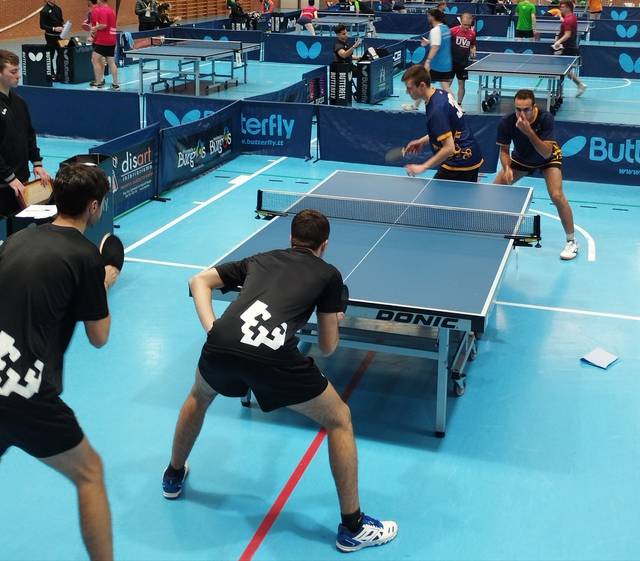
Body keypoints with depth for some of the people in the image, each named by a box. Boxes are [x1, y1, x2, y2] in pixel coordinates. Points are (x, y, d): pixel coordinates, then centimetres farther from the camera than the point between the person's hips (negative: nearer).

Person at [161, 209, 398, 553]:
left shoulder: (259, 260, 31)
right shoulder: (329, 274, 21)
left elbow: (198, 281, 27)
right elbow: (327, 347, 22)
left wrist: (212, 329, 16)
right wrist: (333, 319, 42)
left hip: (221, 347, 4)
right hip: (274, 359, -4)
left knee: (199, 397, 41)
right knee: (339, 420, 20)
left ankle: (174, 476, 57)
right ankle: (353, 527, 25)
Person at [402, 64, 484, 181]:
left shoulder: (437, 111, -26)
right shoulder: (441, 93, 3)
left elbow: (449, 148, -28)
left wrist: (423, 167, -25)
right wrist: (422, 141, 12)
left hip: (459, 165, -10)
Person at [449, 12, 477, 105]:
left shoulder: (472, 34, 1)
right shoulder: (453, 31, -11)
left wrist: (473, 51, -3)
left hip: (463, 63, 3)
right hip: (451, 61, -3)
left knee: (461, 83, 8)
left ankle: (459, 105, 18)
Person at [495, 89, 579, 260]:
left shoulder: (545, 118, -35)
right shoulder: (506, 122, -29)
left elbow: (546, 153, -39)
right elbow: (504, 150, -14)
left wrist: (529, 132, -50)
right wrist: (506, 168, -34)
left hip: (548, 158, -3)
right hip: (521, 158, 3)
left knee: (557, 195, -22)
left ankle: (571, 241, -5)